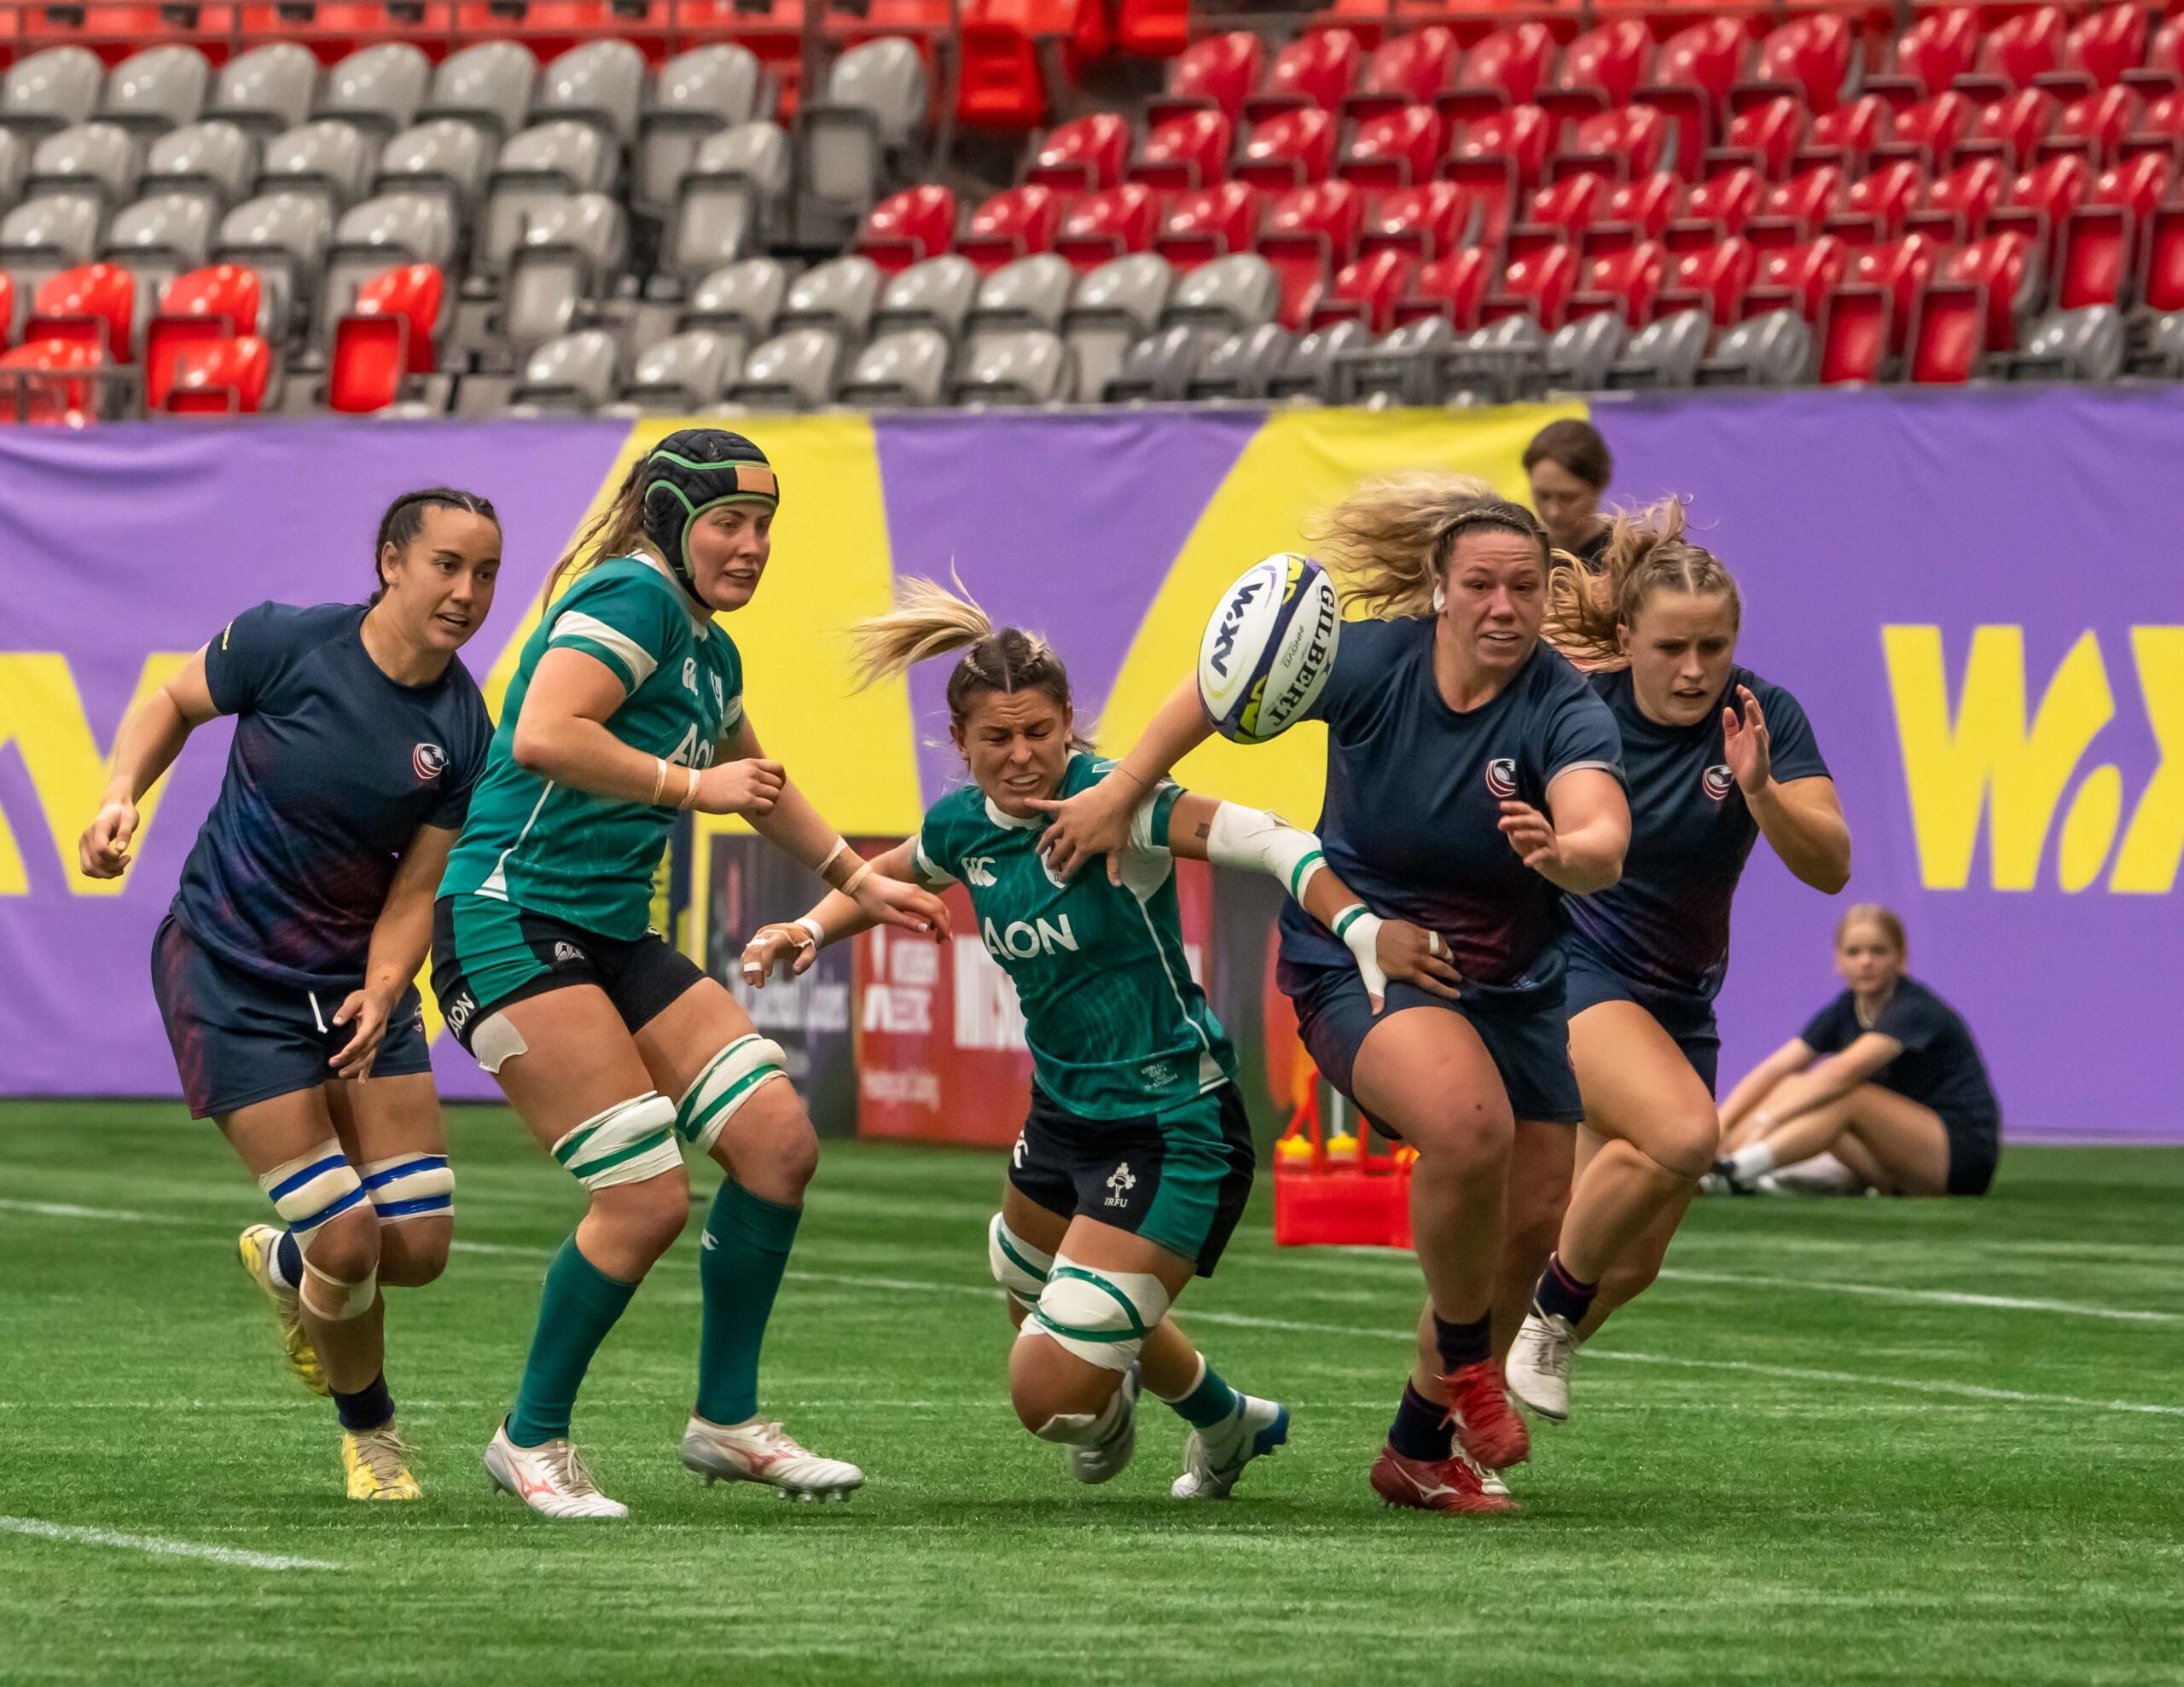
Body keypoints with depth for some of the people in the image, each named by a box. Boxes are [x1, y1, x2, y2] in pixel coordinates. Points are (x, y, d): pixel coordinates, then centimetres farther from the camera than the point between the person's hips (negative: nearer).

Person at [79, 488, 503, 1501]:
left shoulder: (464, 734, -6)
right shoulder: (286, 645, -14)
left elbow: (414, 891, -2)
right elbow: (175, 705, 4)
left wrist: (381, 993, -20)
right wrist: (122, 796, -13)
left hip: (358, 982, 4)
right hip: (229, 982, -4)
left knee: (418, 1247, -2)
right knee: (350, 1244, -12)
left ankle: (283, 1264, 34)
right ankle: (367, 1429, 17)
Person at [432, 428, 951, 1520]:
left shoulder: (710, 651, 17)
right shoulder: (632, 595, -12)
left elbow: (756, 781, 37)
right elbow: (543, 736, -28)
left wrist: (855, 880, 40)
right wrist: (691, 785, -20)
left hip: (612, 938, 9)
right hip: (510, 926, -9)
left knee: (779, 1142, -1)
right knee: (649, 1199, -14)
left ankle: (727, 1422, 12)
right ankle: (532, 1443, 5)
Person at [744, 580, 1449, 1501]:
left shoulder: (1111, 802, -22)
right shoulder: (963, 827, 0)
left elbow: (1263, 840, -33)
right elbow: (888, 875, 23)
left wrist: (1361, 926, -48)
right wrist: (809, 929, 5)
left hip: (1172, 1131, -8)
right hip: (1064, 1112, 9)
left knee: (1053, 1391, -12)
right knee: (1037, 1315, 30)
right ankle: (1229, 1421, 55)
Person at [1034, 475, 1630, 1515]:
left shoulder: (1563, 710, -19)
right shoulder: (1369, 662, -16)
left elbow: (1605, 845, -37)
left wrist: (1564, 852, -59)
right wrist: (1121, 793, 0)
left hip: (1509, 979, 3)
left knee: (1530, 1219, 4)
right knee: (1470, 1127, -30)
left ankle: (1417, 1450, 24)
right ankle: (1464, 1361, -5)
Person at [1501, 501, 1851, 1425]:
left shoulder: (1763, 715, -12)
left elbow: (1829, 867, -22)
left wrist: (1758, 788, -37)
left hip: (1678, 998, 4)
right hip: (1567, 963, -4)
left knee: (1628, 1265, 3)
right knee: (1683, 1132, -32)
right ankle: (1546, 1305, -11)